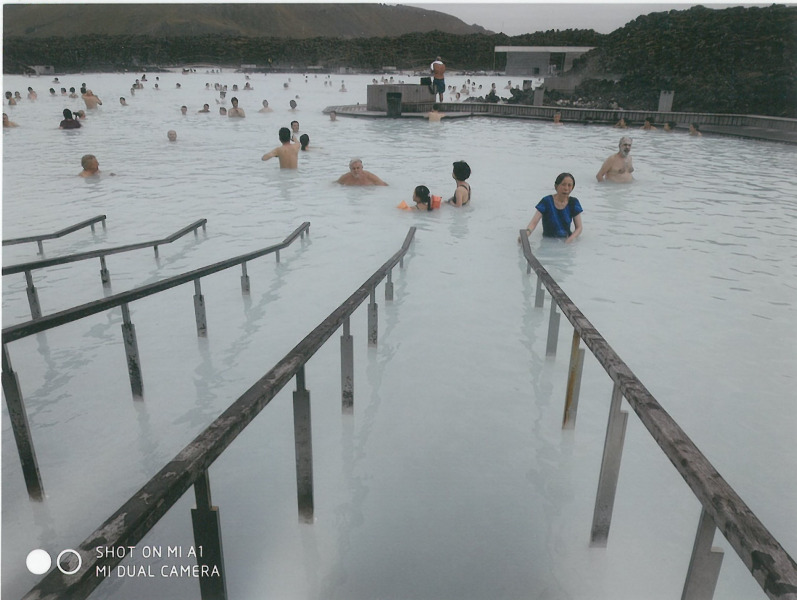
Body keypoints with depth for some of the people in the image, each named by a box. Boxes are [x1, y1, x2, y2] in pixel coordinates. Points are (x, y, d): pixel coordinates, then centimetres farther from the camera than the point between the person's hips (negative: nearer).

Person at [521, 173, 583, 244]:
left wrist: (570, 239, -20)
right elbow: (534, 222, -18)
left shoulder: (573, 202, 0)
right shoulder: (547, 201, -9)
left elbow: (579, 227, 1)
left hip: (566, 240, 1)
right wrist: (526, 234, -41)